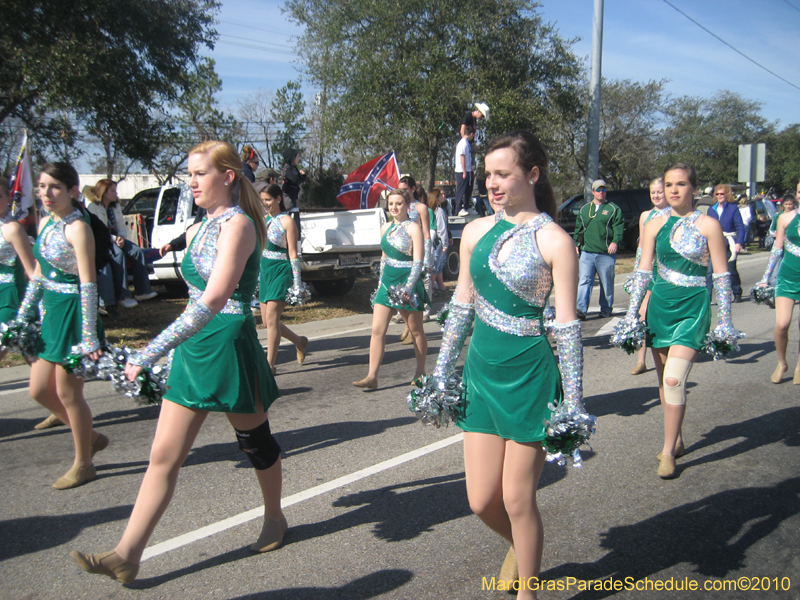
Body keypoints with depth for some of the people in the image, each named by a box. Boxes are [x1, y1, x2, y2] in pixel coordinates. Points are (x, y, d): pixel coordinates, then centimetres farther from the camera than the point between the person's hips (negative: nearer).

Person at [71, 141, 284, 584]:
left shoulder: (237, 224, -17)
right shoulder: (202, 227, 11)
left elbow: (212, 301, -28)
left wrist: (149, 354, -31)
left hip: (229, 347, -8)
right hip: (192, 348, 8)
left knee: (256, 443, 13)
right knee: (163, 456, 5)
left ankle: (274, 518, 37)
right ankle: (127, 555, 8)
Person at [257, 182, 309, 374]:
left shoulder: (286, 221, -8)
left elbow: (293, 254, -10)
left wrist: (297, 284, -13)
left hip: (281, 271, -8)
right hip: (265, 271, 8)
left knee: (271, 319, -10)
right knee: (266, 321, 10)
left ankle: (269, 364, -2)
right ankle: (299, 341, 32)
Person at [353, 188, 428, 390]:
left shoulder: (413, 228, -8)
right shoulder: (386, 227, 11)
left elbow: (418, 262, -14)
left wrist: (407, 288, -21)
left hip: (408, 283, -6)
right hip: (387, 282, 6)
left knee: (415, 330, 9)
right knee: (377, 329, -3)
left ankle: (421, 372, 25)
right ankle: (372, 377, -3)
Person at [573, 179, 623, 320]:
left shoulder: (613, 209, 6)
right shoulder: (584, 209, 16)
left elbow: (619, 227, -2)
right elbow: (578, 229, 21)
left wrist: (615, 242, -15)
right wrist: (576, 244, 14)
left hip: (606, 254, -2)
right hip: (587, 253, 2)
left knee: (607, 283, 4)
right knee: (584, 281, -8)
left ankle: (606, 309, 16)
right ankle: (581, 309, -13)